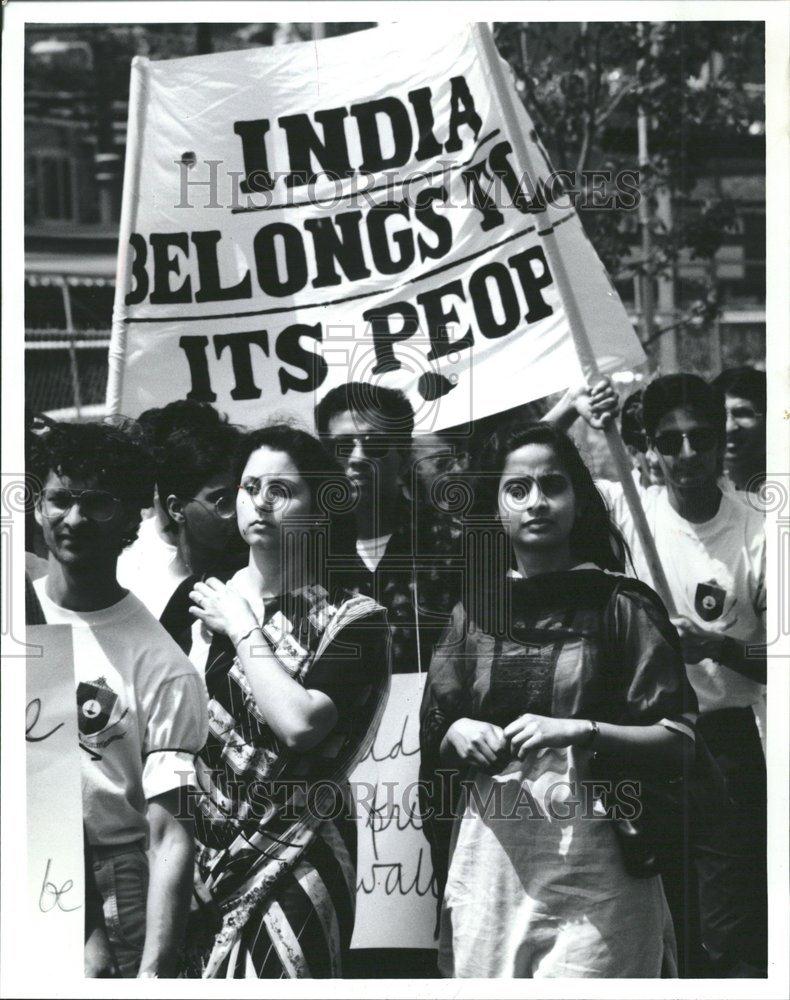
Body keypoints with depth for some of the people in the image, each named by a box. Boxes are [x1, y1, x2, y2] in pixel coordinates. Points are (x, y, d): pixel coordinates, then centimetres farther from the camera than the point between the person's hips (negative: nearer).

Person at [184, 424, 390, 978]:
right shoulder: (200, 600, 10)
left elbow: (300, 724, -19)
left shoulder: (354, 618, -3)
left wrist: (243, 630, -9)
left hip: (292, 867, -4)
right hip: (194, 859, 4)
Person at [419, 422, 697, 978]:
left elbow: (679, 742, -5)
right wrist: (457, 734, -4)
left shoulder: (623, 605, 0)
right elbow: (431, 740, 17)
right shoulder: (474, 612, 10)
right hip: (489, 858, 3)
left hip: (595, 865, -3)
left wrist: (580, 731, -17)